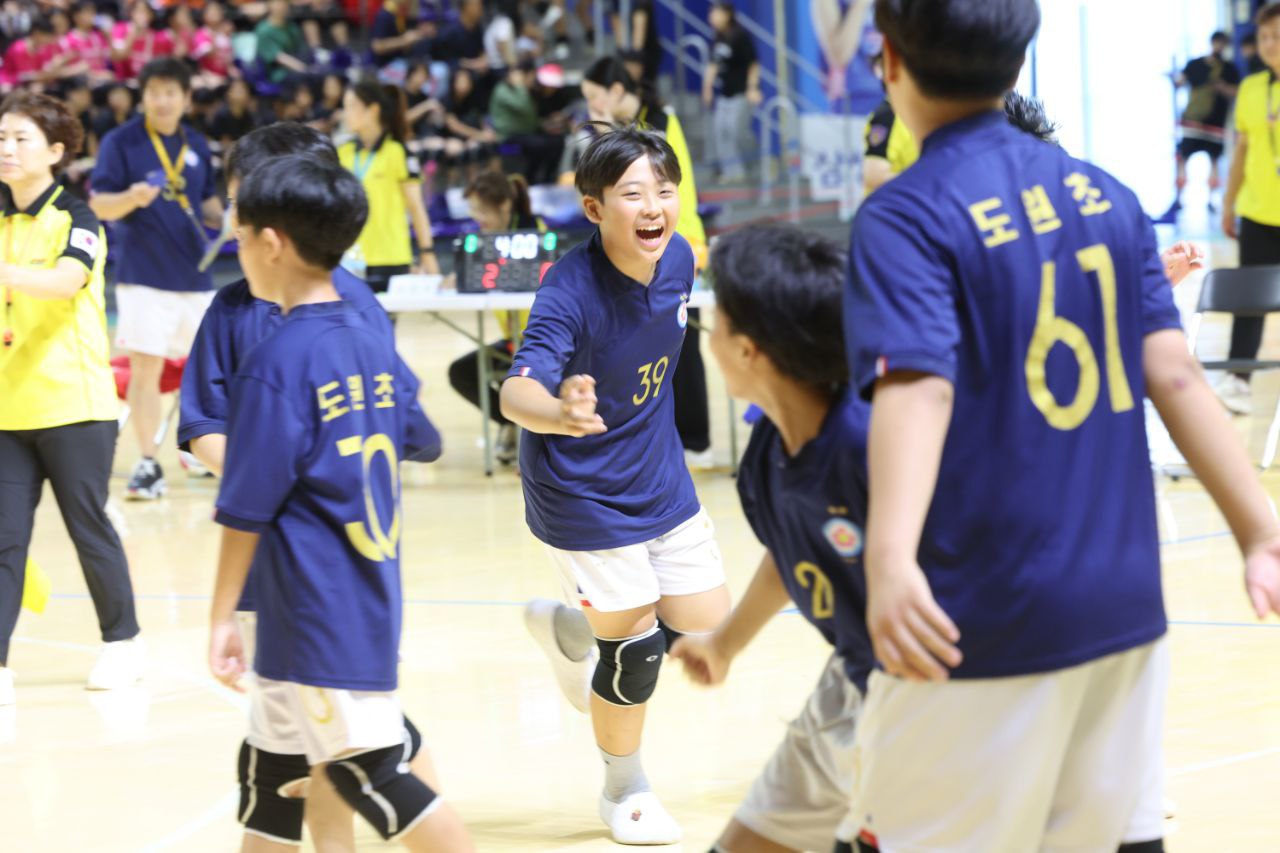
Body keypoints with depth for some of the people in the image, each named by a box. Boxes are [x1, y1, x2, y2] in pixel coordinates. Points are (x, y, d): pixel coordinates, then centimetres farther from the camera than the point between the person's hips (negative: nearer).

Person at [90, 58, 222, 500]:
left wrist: (225, 219, -1)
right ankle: (148, 464, 0)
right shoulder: (121, 142, -5)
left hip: (195, 274, 5)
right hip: (144, 276, -5)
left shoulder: (196, 146, 9)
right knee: (145, 366, -7)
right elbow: (100, 204, -8)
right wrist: (132, 198, -28)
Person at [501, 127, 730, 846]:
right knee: (635, 646, 0)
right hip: (584, 494, -6)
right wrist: (558, 413, -65)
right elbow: (518, 390, -42)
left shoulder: (678, 258, -10)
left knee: (707, 629, 9)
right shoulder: (570, 290, -29)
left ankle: (565, 627, 36)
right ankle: (626, 790, 27)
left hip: (660, 477, 7)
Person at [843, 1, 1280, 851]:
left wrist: (891, 558, -38)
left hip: (985, 623, -6)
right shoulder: (1105, 196, 8)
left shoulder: (905, 216, -10)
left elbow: (918, 388, -25)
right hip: (1124, 605, 6)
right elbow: (1174, 376, 2)